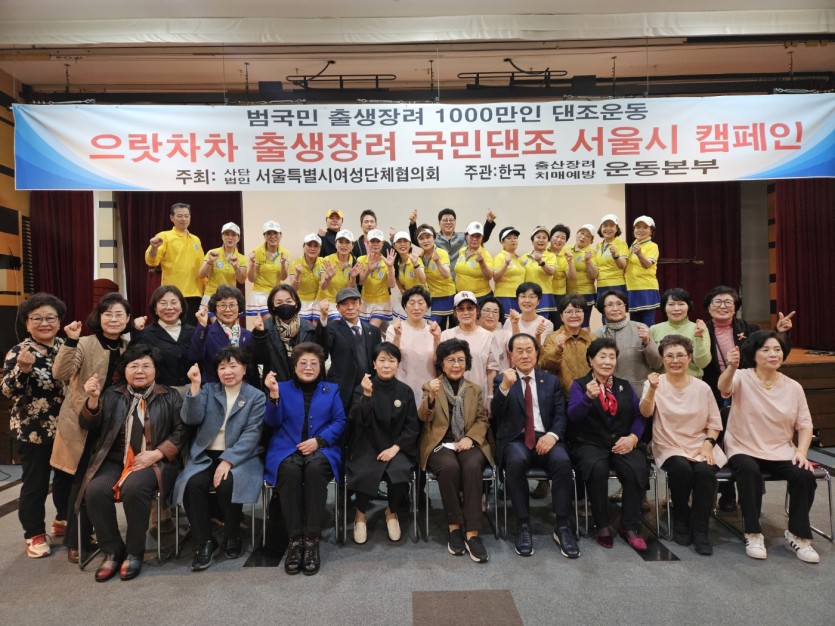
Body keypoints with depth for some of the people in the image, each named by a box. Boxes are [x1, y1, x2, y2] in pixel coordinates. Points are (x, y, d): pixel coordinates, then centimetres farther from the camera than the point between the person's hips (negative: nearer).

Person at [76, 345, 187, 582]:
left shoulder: (170, 396, 8)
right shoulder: (112, 395, 15)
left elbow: (181, 431, 2)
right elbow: (89, 426, 7)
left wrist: (157, 453, -12)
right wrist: (93, 399, -11)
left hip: (154, 461, -3)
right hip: (114, 461, 3)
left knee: (133, 488, -33)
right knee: (95, 490, -27)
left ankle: (134, 552, -12)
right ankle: (112, 551, -7)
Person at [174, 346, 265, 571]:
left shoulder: (256, 396, 3)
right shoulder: (208, 389, 13)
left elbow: (251, 435, -7)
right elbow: (191, 419, -3)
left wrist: (228, 460, -20)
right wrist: (195, 385, -15)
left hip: (238, 457, -2)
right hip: (205, 455, 3)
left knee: (227, 483, -31)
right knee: (193, 483, -28)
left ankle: (233, 537, -4)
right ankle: (204, 542, -10)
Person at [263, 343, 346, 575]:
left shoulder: (331, 390, 16)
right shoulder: (283, 388, 16)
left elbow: (340, 422, 5)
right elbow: (272, 423, 4)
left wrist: (318, 440, -11)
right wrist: (274, 395, -13)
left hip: (321, 449, 0)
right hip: (287, 449, 0)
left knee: (315, 468, -35)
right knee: (290, 469, -35)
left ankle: (312, 540, -30)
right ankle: (295, 539, -26)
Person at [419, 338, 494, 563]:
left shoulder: (475, 389, 18)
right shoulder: (430, 386, 9)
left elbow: (482, 419, 12)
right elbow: (423, 419, -4)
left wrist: (470, 437, -9)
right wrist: (431, 397, -24)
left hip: (468, 443, 2)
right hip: (440, 444, -1)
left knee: (472, 466, -33)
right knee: (449, 466, -35)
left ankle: (472, 533, -28)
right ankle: (454, 527, -18)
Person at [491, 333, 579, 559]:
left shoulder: (551, 381, 16)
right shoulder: (501, 380, 9)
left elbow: (560, 415, 8)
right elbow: (496, 414, -6)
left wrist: (552, 434, -13)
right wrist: (505, 387, -24)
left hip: (545, 438, 2)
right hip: (515, 440, -1)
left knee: (562, 461, -30)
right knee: (516, 461, -34)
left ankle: (562, 527, -16)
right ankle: (523, 525, -19)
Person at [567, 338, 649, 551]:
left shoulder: (625, 386, 18)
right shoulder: (579, 384, 6)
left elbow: (639, 416, 9)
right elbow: (573, 414, -11)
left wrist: (632, 437, -11)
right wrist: (589, 397, -31)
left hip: (623, 443, 3)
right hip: (591, 444, -3)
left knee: (638, 469, -29)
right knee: (597, 468, -35)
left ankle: (630, 527, -11)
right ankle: (602, 526, -15)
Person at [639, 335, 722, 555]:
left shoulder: (702, 387, 5)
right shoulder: (654, 384, -1)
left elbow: (714, 422, 11)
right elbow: (645, 412, -18)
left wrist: (708, 443, -7)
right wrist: (652, 390, -37)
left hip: (700, 447, 2)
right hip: (669, 448, -2)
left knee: (705, 470, -29)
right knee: (681, 469, -31)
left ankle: (700, 530, -12)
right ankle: (680, 522, -5)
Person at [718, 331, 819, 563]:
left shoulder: (793, 387, 5)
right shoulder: (742, 378, -6)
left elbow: (804, 424, 8)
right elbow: (724, 387, -30)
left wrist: (802, 451, -9)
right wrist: (731, 367, -52)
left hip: (781, 452, 4)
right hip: (744, 449, -3)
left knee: (805, 476, -23)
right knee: (750, 471, -33)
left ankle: (797, 535, -2)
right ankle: (753, 534, -17)